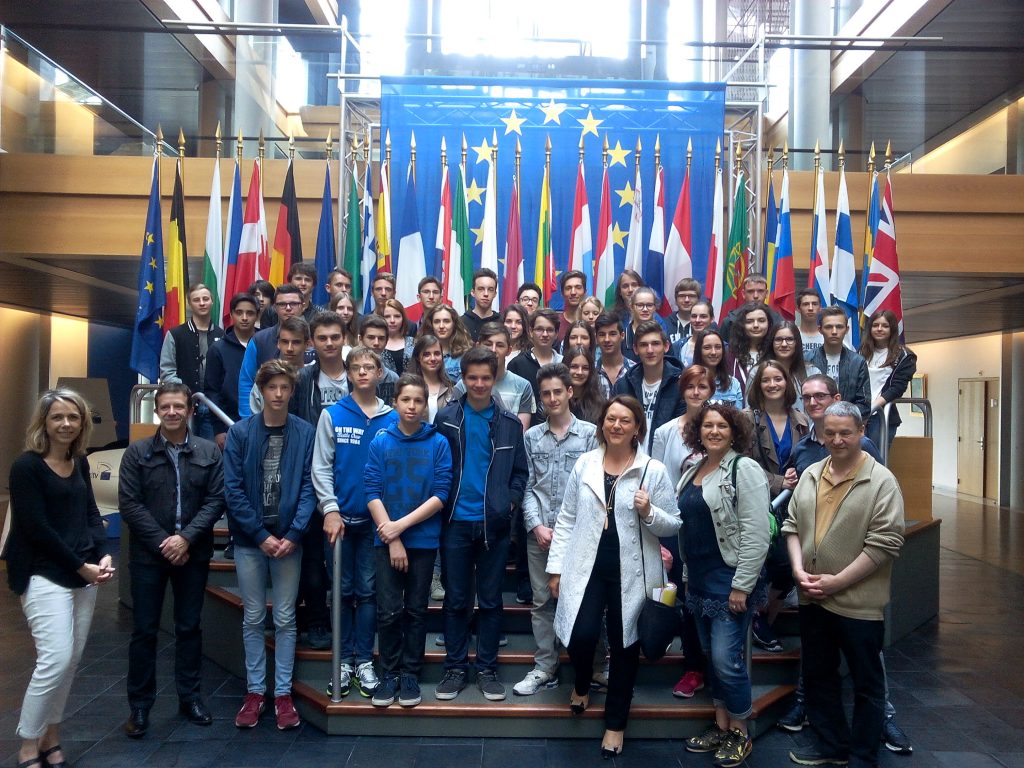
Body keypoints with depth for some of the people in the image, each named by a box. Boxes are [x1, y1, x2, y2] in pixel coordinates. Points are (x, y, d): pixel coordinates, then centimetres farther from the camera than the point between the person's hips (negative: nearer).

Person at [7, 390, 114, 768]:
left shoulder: (80, 463, 9)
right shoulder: (27, 466, -10)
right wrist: (81, 566, -13)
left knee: (71, 659, 9)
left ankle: (51, 738, 25)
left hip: (83, 573, 6)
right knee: (55, 659, -11)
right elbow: (36, 528, -14)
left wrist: (103, 555, -6)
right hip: (43, 575, -6)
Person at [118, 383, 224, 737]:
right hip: (148, 554, -1)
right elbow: (129, 504, -5)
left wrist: (186, 538, -14)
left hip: (193, 554, 1)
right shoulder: (137, 452, 0)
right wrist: (162, 542, -12)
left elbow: (216, 500, -3)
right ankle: (140, 705, 19)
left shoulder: (209, 452, 1)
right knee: (144, 630, 7)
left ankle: (190, 697, 24)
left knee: (190, 627, 11)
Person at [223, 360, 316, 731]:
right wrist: (261, 535, -13)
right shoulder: (240, 432, -4)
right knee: (253, 618, 12)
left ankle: (283, 693, 20)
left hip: (288, 539, 0)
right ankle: (255, 690, 25)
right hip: (249, 539, 1)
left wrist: (292, 535, -15)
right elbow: (233, 489, -7)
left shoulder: (305, 433, -4)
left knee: (285, 618, 9)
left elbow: (309, 487, -5)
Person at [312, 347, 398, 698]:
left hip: (377, 518, 0)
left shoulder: (392, 418, 2)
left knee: (368, 590, 7)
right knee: (343, 590, 9)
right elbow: (321, 467, -2)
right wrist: (330, 509, -11)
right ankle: (344, 659, 21)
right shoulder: (332, 415, 0)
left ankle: (364, 660, 18)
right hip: (341, 517, 0)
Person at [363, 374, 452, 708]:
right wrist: (392, 539, -11)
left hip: (423, 540, 0)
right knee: (389, 611, 2)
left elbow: (441, 494, -8)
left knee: (416, 611, 9)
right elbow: (372, 492, -5)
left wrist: (401, 525, -14)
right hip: (385, 539, 0)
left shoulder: (438, 443, -3)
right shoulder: (380, 441, -1)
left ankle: (410, 674, 22)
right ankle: (389, 674, 19)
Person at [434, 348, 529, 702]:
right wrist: (441, 503, -6)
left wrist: (510, 500, -7)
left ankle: (487, 669, 21)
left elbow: (519, 471, 6)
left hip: (494, 524, 1)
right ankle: (455, 668, 21)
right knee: (456, 600, 9)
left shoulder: (509, 423, 3)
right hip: (456, 522, 0)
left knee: (490, 600, 9)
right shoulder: (446, 417, 1)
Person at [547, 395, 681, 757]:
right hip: (587, 568, 1)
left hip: (632, 573, -1)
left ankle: (615, 724, 31)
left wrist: (649, 513, -20)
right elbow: (567, 519, 6)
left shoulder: (654, 470, -3)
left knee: (624, 645, 10)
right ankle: (581, 684, 27)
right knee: (582, 635, -10)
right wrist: (556, 567, 4)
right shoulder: (584, 463, 3)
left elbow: (673, 525, 0)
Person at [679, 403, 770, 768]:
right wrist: (687, 575, 16)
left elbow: (756, 535, -17)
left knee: (727, 658, -4)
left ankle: (739, 733, 16)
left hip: (730, 580, -7)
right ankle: (720, 724, 29)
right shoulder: (692, 471, 11)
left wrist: (741, 587, -19)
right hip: (698, 580, 7)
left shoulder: (744, 470, -12)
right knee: (711, 655, 15)